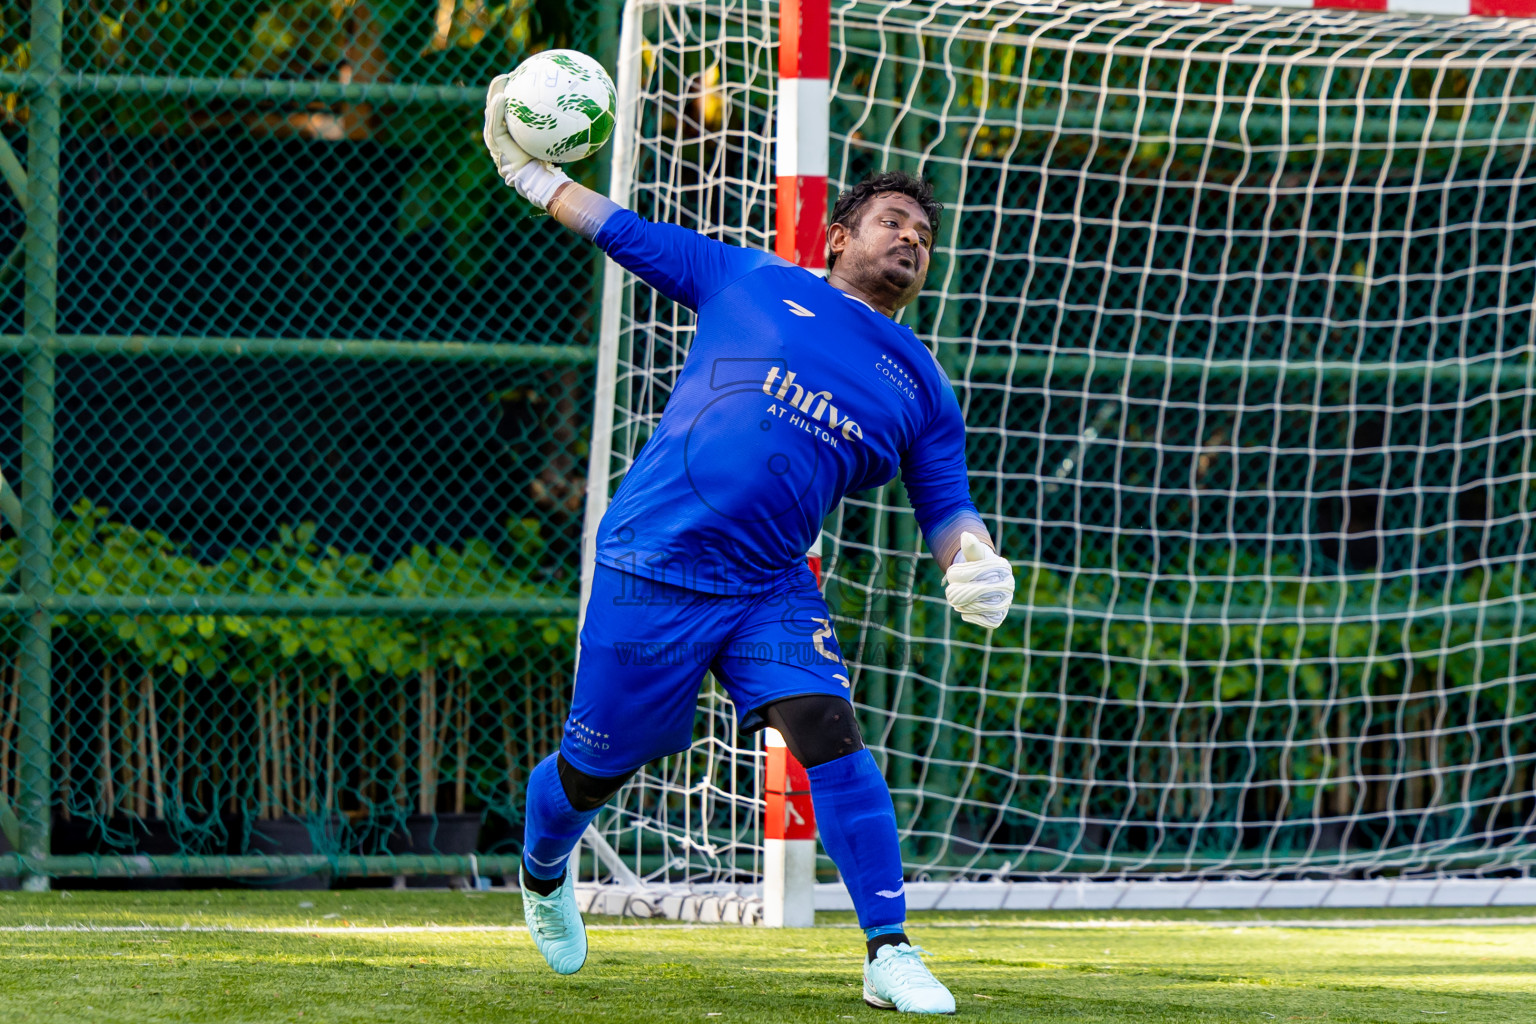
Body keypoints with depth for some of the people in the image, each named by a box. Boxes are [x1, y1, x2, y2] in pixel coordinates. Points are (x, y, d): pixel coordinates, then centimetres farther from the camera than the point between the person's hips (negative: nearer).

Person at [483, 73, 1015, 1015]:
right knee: (596, 769, 7)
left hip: (772, 586, 2)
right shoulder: (751, 282, 7)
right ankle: (543, 875, 42)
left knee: (829, 728, -21)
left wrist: (975, 560, -11)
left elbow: (948, 509, 11)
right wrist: (524, 168, 17)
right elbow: (622, 231, 16)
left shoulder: (921, 387, 13)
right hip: (651, 572, -2)